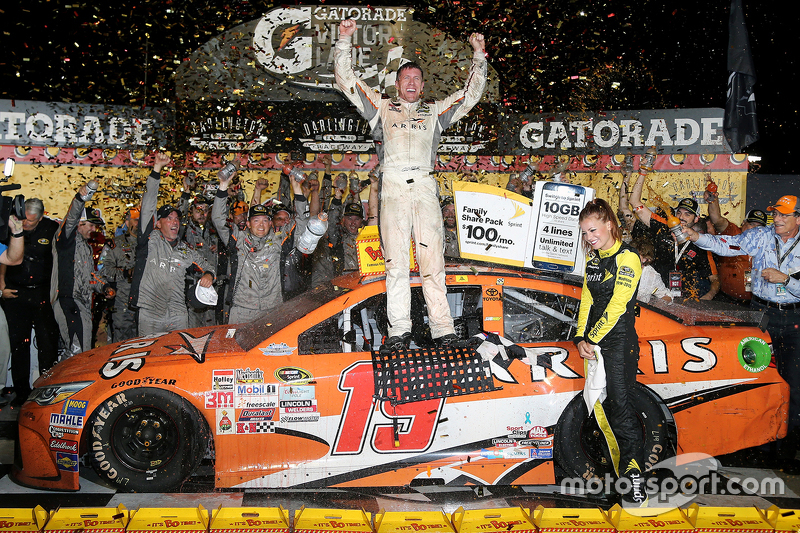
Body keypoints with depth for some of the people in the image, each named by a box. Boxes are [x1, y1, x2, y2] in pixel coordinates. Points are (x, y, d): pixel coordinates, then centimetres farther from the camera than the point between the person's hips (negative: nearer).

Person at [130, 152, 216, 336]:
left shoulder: (186, 251, 18)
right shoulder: (151, 239, 5)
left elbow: (205, 266, 30)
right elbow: (147, 207, -1)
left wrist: (208, 275, 3)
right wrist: (157, 169, -7)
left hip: (178, 315, 3)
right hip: (150, 313, -3)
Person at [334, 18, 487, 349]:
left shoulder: (435, 111, 25)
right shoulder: (382, 107, 22)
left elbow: (471, 93, 27)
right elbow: (346, 81, 20)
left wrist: (478, 55, 23)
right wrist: (344, 41, 15)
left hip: (425, 187, 1)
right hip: (393, 186, -1)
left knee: (432, 259, -7)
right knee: (396, 260, -6)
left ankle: (443, 330, -7)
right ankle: (399, 330, -4)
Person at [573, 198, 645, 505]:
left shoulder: (627, 258, -9)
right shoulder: (593, 259, 15)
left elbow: (616, 306, -15)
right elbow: (587, 299, 10)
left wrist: (592, 339, -14)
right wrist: (581, 338, -2)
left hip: (619, 341, -7)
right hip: (594, 342, 8)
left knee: (618, 404, -13)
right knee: (599, 405, 8)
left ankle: (634, 472, -9)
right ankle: (620, 468, 18)